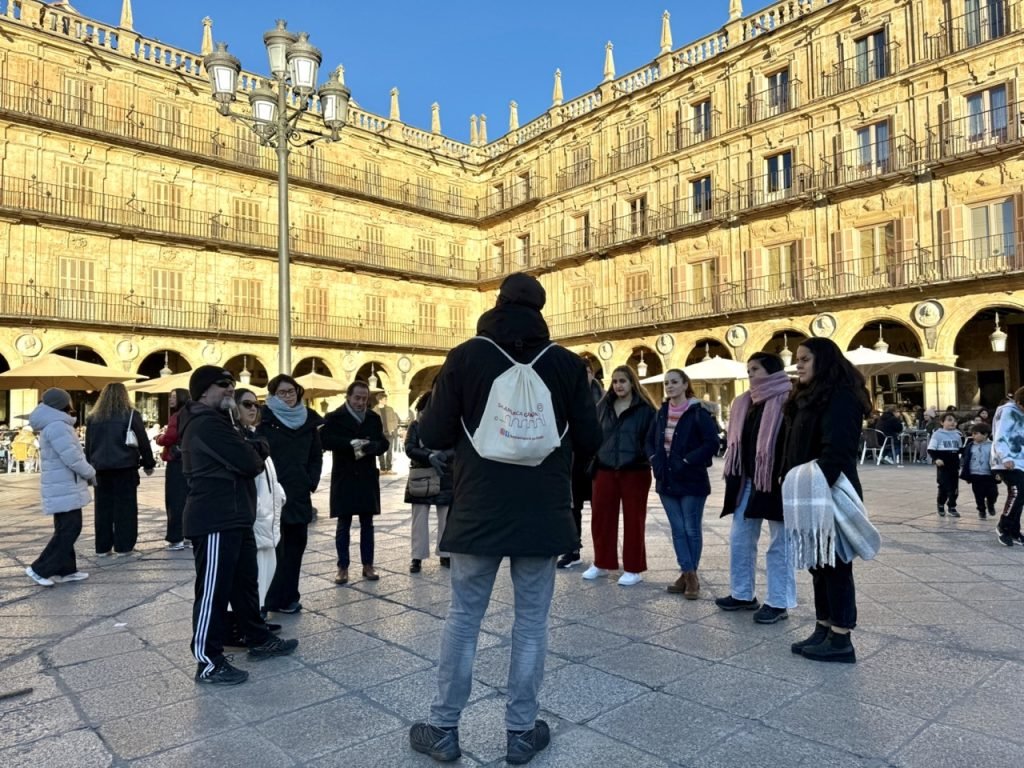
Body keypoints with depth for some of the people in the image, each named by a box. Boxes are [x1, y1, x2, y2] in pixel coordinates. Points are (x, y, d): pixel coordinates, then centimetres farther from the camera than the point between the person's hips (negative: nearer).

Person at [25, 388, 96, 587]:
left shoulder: (53, 426, 16)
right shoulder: (57, 426, -18)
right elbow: (72, 457, -22)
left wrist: (85, 474, 12)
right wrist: (91, 473, -7)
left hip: (62, 486, 11)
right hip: (64, 488, -11)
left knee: (66, 529, 13)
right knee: (69, 529, -7)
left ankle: (65, 570, 18)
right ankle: (40, 569, -1)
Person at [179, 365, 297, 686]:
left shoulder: (219, 420, 19)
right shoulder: (207, 424, -17)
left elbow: (254, 450, 16)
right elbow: (249, 462, -20)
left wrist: (255, 448, -5)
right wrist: (257, 456, 1)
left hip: (233, 518, 11)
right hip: (215, 521, -11)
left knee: (245, 583, 19)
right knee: (214, 590, -3)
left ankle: (259, 640, 32)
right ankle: (208, 662, 7)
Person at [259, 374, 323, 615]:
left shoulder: (309, 419, 10)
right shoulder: (265, 419, -3)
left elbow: (316, 455, 13)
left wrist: (311, 482, 2)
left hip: (299, 493, 5)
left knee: (296, 543, 9)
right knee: (274, 546, -3)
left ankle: (287, 597, 20)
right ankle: (274, 599, 5)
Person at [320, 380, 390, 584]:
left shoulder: (373, 418, 9)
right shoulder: (334, 417, -2)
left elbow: (384, 442, 2)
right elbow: (326, 439, -18)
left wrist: (370, 446, -19)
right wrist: (351, 443, -27)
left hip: (368, 477, 3)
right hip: (344, 478, -3)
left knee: (367, 524, 9)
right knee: (343, 524, 4)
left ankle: (368, 565, 17)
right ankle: (342, 567, 12)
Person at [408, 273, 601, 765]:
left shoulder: (465, 357, -5)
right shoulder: (567, 363, -3)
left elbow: (432, 435, -4)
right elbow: (589, 441, 2)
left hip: (477, 513, 0)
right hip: (542, 514, 0)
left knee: (463, 619, 13)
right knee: (531, 623, 12)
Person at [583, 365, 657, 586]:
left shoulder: (645, 409, -3)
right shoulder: (603, 406, 9)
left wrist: (649, 459, -14)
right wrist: (593, 462, 8)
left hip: (635, 471, -4)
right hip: (605, 470, 4)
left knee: (633, 520, 5)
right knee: (600, 518, 7)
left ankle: (633, 569, 16)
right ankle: (602, 564, 24)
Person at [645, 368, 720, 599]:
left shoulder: (698, 413, -10)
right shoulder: (661, 413, 8)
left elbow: (712, 442, -17)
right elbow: (650, 441, 18)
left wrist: (686, 461, -19)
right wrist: (655, 459, 1)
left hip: (691, 481, -5)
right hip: (666, 481, 6)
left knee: (691, 529, 4)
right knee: (678, 529, 8)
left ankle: (691, 575, 18)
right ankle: (688, 574, 17)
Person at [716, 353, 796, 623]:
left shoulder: (787, 401, -12)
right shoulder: (745, 403, 12)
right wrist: (734, 477, 13)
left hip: (775, 483, -8)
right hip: (747, 483, 8)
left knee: (779, 544, 5)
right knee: (739, 539, 12)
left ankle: (778, 603, 14)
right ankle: (742, 594, 25)